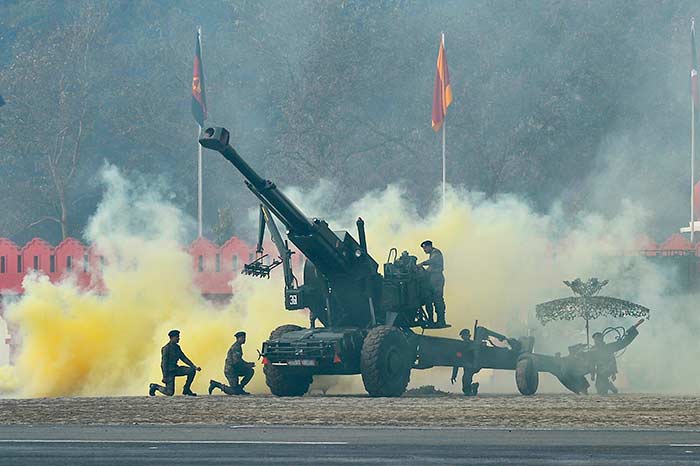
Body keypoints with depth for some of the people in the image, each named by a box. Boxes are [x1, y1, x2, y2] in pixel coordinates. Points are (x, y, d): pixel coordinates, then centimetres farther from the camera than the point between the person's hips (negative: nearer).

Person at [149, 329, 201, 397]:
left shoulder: (177, 347, 7)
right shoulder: (166, 348, -18)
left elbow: (184, 358, 12)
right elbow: (164, 363, -20)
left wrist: (195, 367, 4)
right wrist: (165, 377, -23)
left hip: (175, 369, 8)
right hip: (169, 371, -8)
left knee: (192, 371, -10)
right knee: (170, 393, -11)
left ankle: (186, 390, 1)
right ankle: (155, 387, 16)